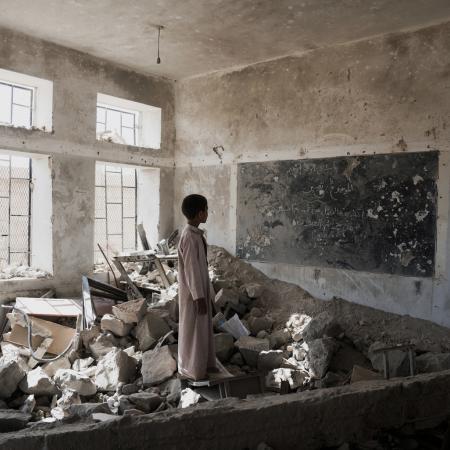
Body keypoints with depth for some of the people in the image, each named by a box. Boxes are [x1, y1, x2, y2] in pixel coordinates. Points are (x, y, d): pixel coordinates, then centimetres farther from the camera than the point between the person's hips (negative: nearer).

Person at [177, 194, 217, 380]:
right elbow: (191, 269, -23)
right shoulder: (189, 237, -23)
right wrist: (199, 296, -19)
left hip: (201, 287, 9)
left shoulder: (196, 234, 6)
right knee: (192, 329, 4)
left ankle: (204, 363, 32)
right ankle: (191, 368, 19)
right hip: (193, 290, -9)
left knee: (204, 327, 18)